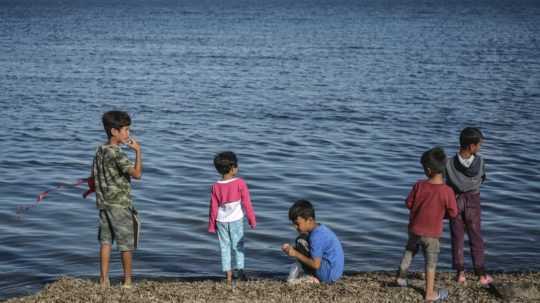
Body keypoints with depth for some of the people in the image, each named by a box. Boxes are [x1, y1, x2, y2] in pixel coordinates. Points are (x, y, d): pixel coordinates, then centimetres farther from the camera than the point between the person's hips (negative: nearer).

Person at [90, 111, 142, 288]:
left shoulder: (100, 151, 6)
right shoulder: (117, 154, -19)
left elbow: (94, 176, 15)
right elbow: (137, 173, -27)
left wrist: (92, 189, 31)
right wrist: (138, 151, -21)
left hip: (103, 202, 8)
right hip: (120, 204, -8)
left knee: (106, 241, 10)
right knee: (126, 243, 4)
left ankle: (104, 280, 10)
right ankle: (127, 281, 12)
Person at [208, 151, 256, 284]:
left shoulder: (216, 186, -4)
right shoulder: (240, 183, -12)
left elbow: (213, 207, 1)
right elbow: (246, 203, -9)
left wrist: (212, 225, 11)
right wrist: (252, 219, 0)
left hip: (221, 220, 2)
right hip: (236, 219, -2)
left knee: (225, 247, 9)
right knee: (238, 245, 11)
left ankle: (228, 275, 8)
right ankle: (239, 270, 8)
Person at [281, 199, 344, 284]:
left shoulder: (316, 236, -21)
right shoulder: (321, 229, 9)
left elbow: (316, 264, -22)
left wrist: (296, 254, -14)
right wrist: (292, 248, 2)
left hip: (328, 275, -10)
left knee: (300, 241, -13)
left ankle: (309, 277, -9)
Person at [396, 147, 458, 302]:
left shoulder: (419, 186, -17)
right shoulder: (447, 191, -22)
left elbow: (409, 204, -6)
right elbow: (453, 213, -12)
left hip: (415, 228, 2)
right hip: (432, 233, -2)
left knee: (410, 250, 30)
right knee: (431, 262, 12)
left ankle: (401, 276, 41)